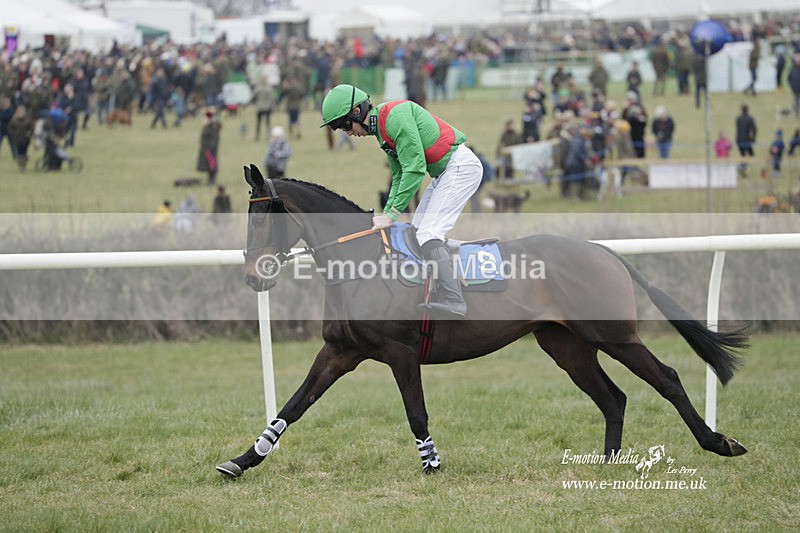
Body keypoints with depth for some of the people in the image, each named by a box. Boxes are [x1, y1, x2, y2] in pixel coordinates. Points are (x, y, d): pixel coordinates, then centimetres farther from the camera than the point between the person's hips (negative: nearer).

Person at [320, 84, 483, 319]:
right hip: (443, 172, 11)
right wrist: (387, 213, 5)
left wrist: (393, 214, -19)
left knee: (428, 234, -18)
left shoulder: (395, 116, -19)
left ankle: (454, 303, -23)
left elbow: (414, 169, -22)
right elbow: (400, 176, 17)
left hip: (460, 165, -11)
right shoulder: (381, 130, 14)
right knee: (418, 232, 11)